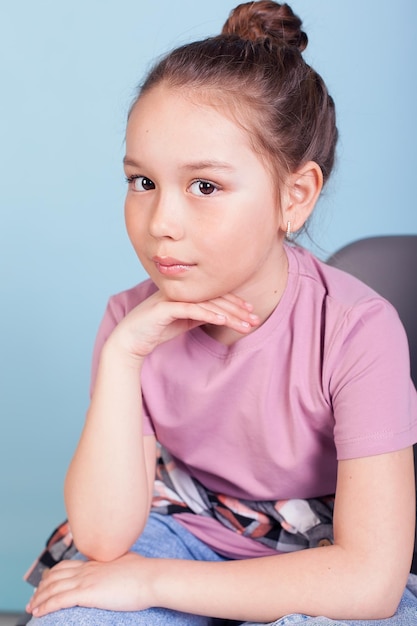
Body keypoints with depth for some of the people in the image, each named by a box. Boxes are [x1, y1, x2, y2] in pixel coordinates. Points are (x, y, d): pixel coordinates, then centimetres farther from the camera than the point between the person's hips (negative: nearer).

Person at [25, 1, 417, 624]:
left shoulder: (356, 331, -25)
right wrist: (121, 356, -28)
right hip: (185, 531, 2)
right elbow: (103, 539, -18)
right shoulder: (133, 320, -13)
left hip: (316, 566, -1)